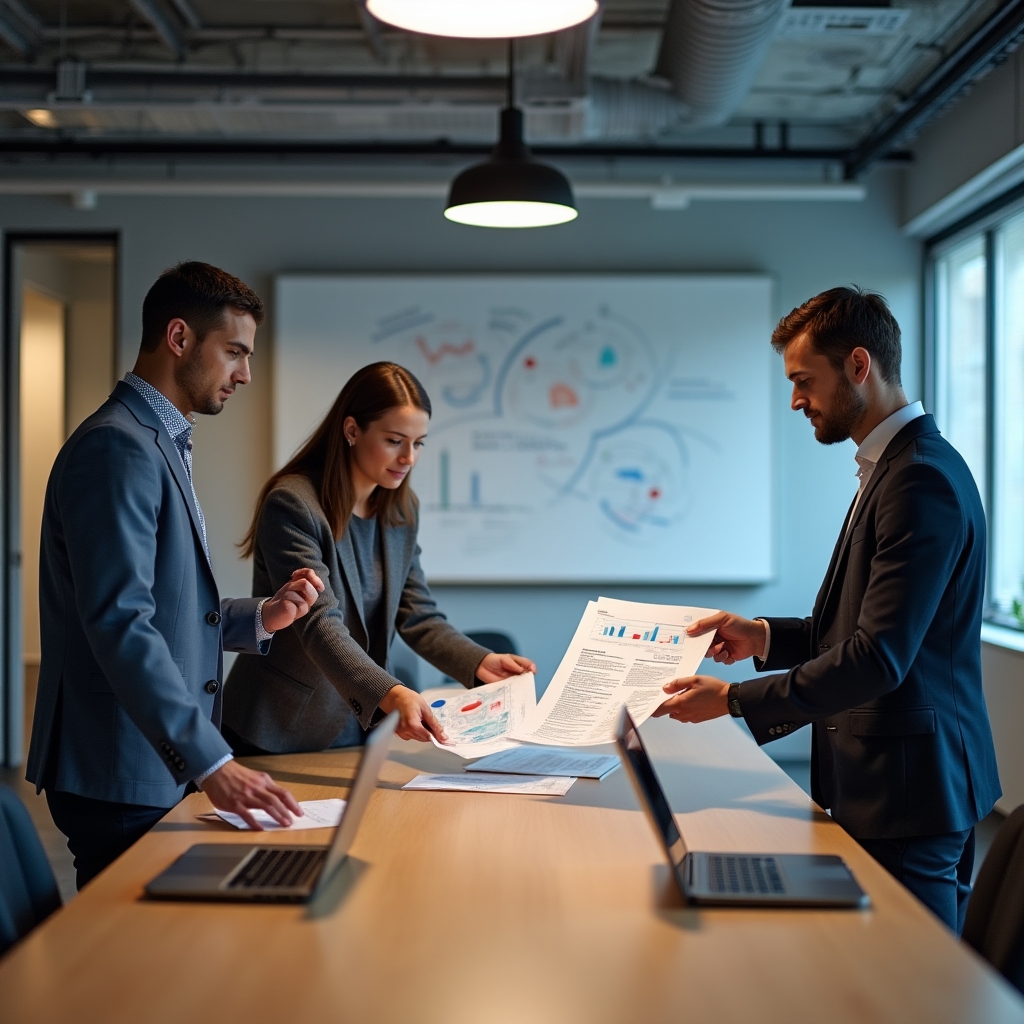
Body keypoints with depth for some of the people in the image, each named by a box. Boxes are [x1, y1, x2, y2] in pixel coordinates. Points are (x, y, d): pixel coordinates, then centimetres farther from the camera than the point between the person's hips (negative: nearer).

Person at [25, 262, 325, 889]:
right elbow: (119, 624, -25)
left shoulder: (163, 445, 18)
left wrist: (261, 617, 8)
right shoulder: (117, 447, -15)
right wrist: (213, 764, -28)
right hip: (122, 777, -10)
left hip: (165, 770, 10)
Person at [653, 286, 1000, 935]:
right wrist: (764, 638, 10)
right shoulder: (894, 467, 14)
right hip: (893, 783, 10)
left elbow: (879, 658, -24)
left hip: (907, 791, -10)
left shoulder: (922, 479, -19)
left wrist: (736, 700, -19)